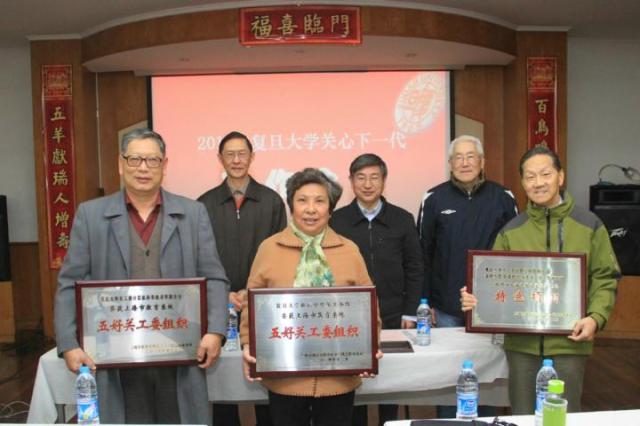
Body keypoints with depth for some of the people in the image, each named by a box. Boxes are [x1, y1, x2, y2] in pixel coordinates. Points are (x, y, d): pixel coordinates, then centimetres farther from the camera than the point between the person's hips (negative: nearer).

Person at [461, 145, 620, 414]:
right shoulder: (511, 231, 4)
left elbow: (605, 278, 1)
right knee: (522, 417, 13)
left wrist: (595, 317, -14)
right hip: (521, 342, 2)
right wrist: (477, 298, -14)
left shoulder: (589, 225, 1)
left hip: (569, 342, -1)